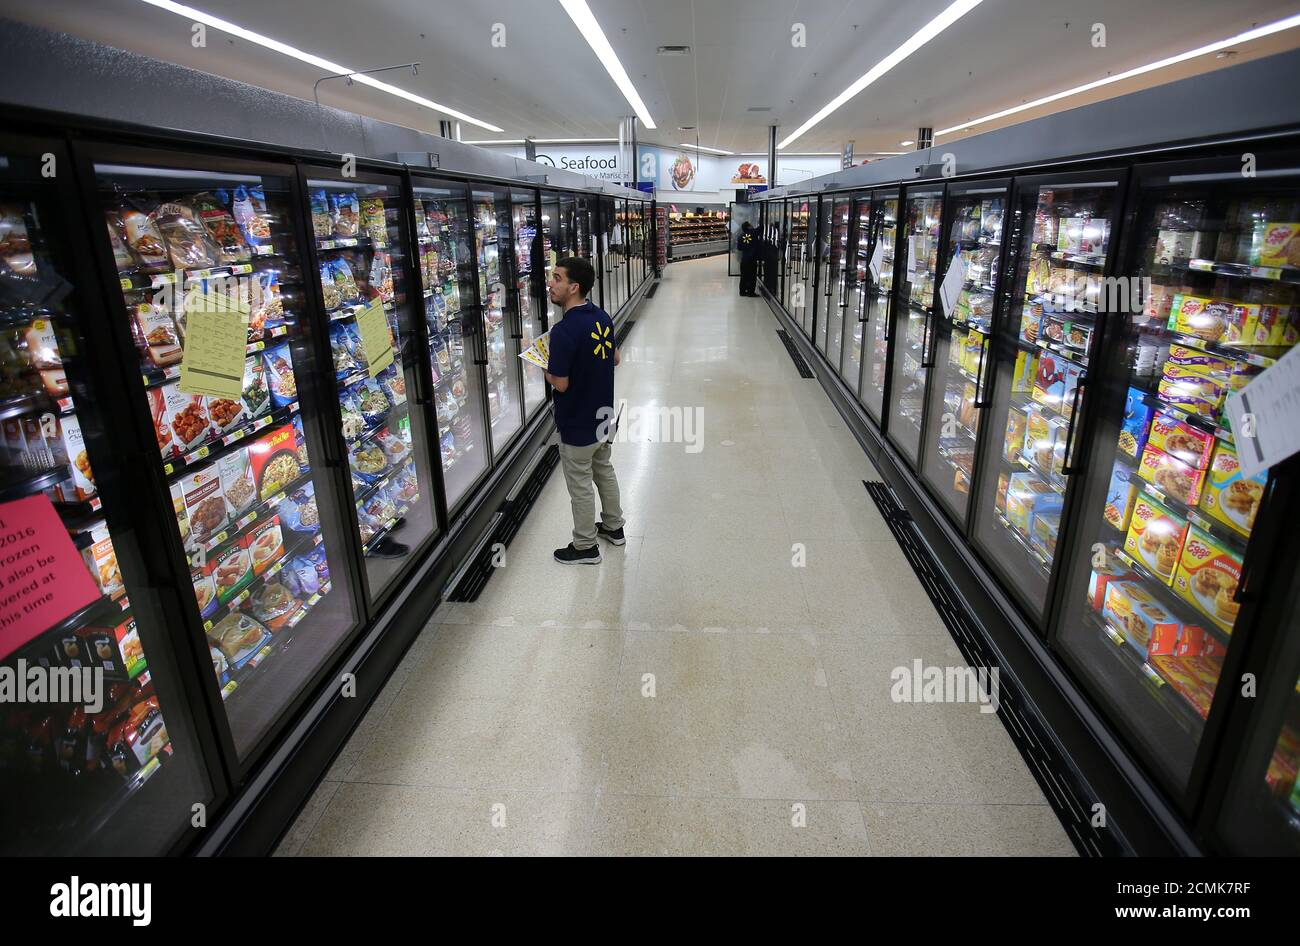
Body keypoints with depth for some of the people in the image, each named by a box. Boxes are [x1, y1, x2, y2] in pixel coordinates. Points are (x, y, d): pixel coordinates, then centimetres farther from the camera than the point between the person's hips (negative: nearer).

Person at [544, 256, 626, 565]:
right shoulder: (602, 316, -1)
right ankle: (614, 526, 40)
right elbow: (615, 358, 11)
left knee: (580, 484, 7)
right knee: (604, 470, 24)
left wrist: (545, 368, -5)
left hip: (578, 422, -8)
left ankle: (585, 547, 22)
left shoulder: (564, 331, -27)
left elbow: (560, 384, -24)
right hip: (603, 413, 8)